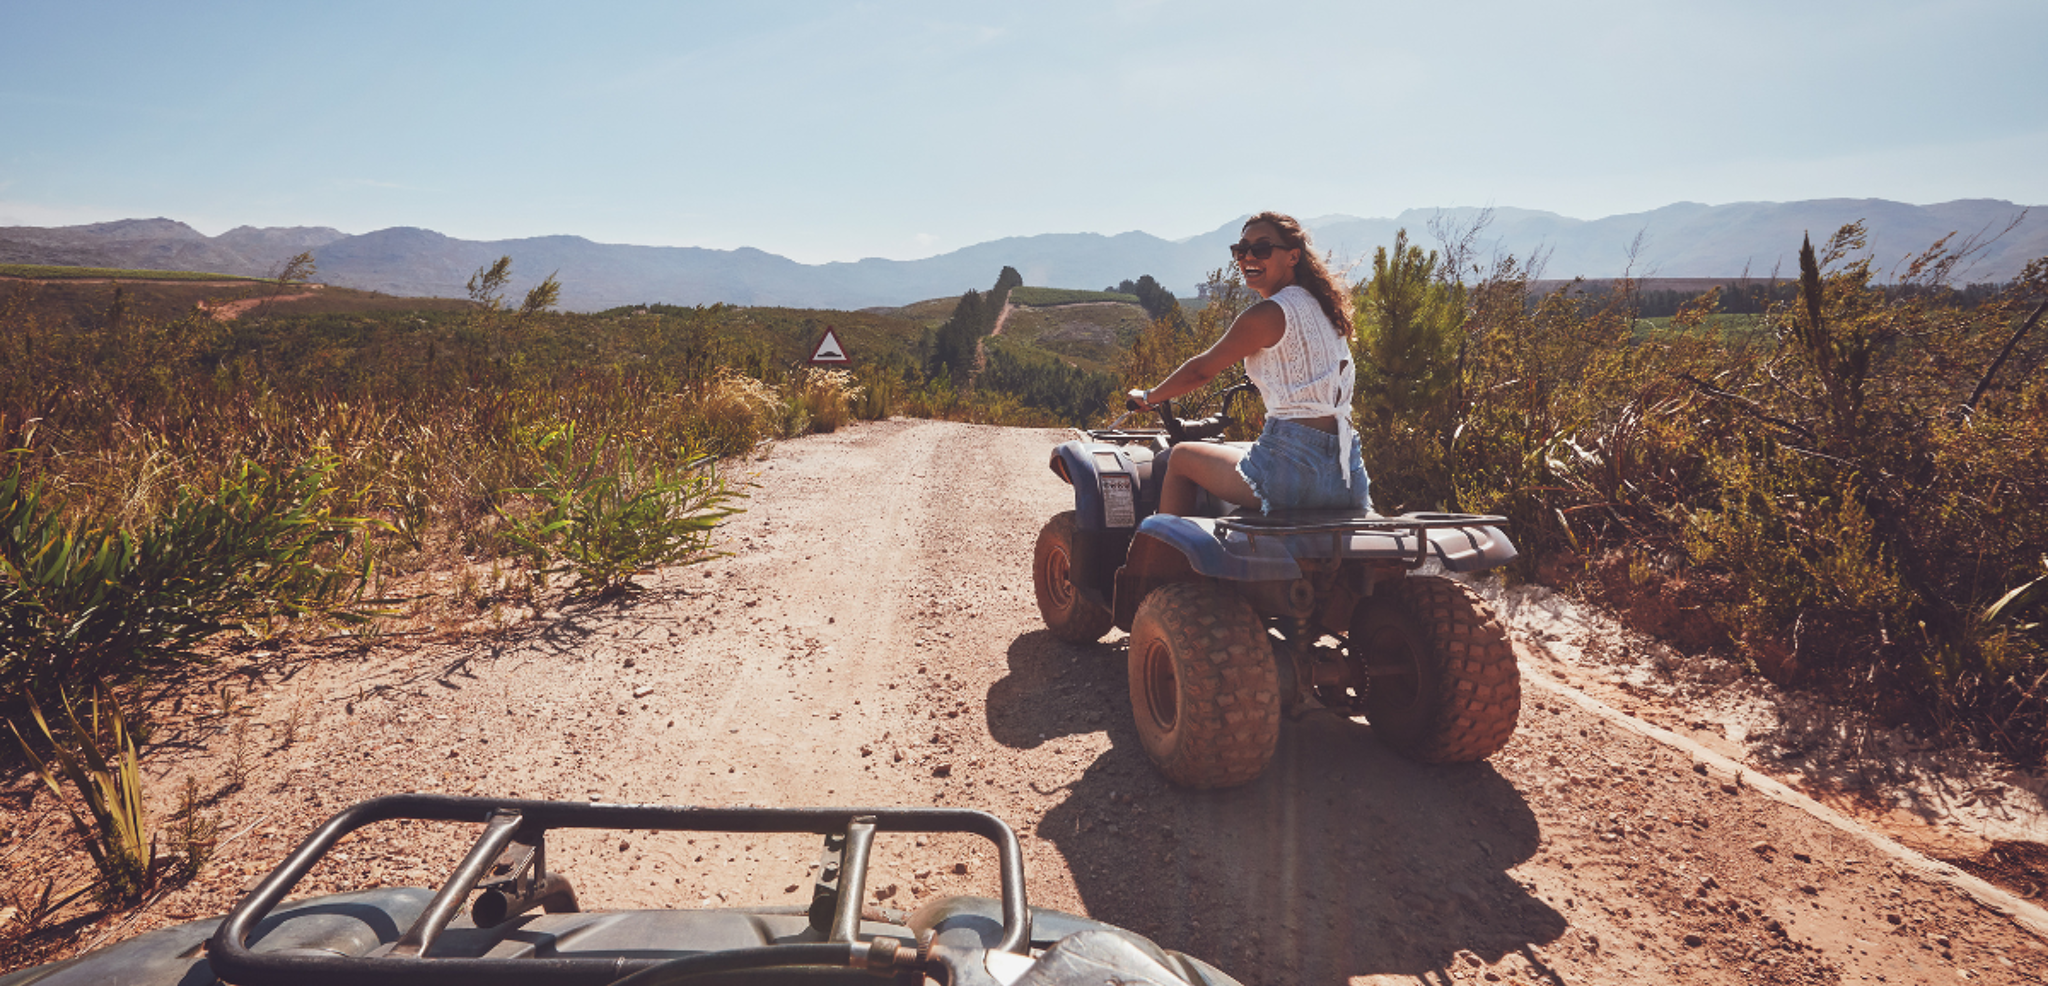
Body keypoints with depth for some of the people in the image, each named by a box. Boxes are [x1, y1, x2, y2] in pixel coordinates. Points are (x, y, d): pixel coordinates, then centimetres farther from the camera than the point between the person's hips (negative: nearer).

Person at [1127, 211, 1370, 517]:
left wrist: (1148, 397, 15)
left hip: (1293, 466, -8)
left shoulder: (1267, 314, -10)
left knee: (1181, 457, 13)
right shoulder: (1322, 306, 13)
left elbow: (1201, 370, 0)